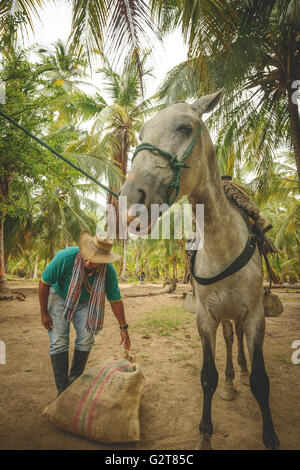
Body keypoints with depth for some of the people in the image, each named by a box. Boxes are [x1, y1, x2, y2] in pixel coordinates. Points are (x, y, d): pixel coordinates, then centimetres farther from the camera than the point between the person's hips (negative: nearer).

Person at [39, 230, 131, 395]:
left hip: (84, 301, 3)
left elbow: (115, 300, -12)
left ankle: (75, 381, 18)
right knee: (59, 342, -9)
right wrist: (43, 313, -14)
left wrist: (123, 328, -7)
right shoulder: (65, 257, -36)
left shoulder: (108, 271, -27)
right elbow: (44, 282, -20)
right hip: (59, 297, -2)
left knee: (87, 339, -5)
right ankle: (63, 390, 4)